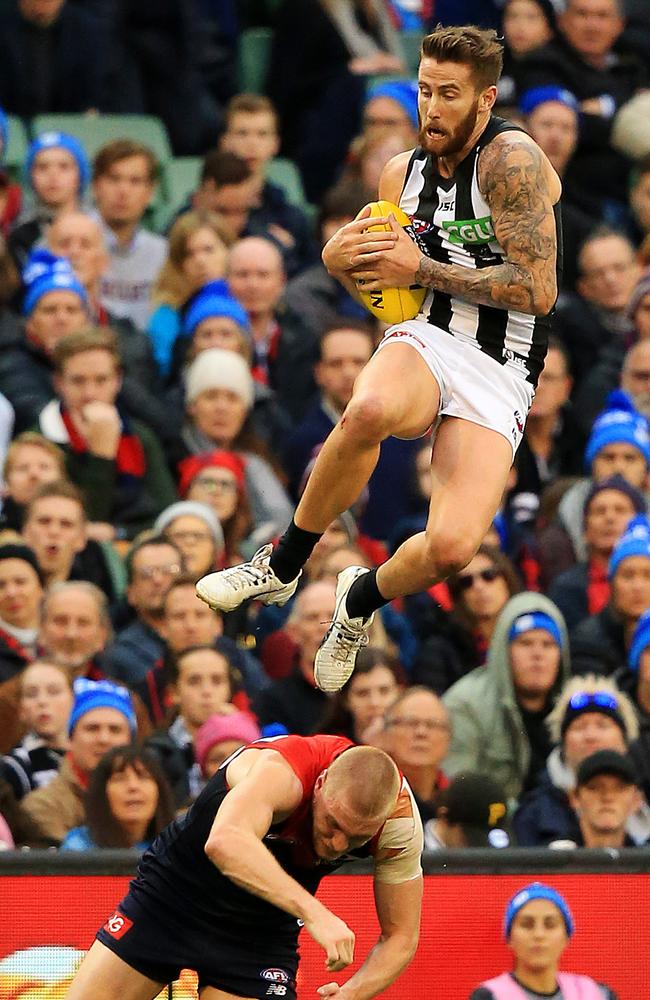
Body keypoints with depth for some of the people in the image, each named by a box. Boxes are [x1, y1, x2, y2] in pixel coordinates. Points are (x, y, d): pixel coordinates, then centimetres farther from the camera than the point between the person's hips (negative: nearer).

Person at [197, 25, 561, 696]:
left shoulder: (510, 158, -11)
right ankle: (281, 569, -17)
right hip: (424, 339, 3)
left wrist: (423, 269, -14)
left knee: (452, 547, -25)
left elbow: (537, 289, -18)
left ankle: (362, 601, 12)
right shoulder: (403, 173, 9)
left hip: (500, 373, -3)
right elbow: (384, 290, 23)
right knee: (369, 411, -38)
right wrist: (340, 260, 0)